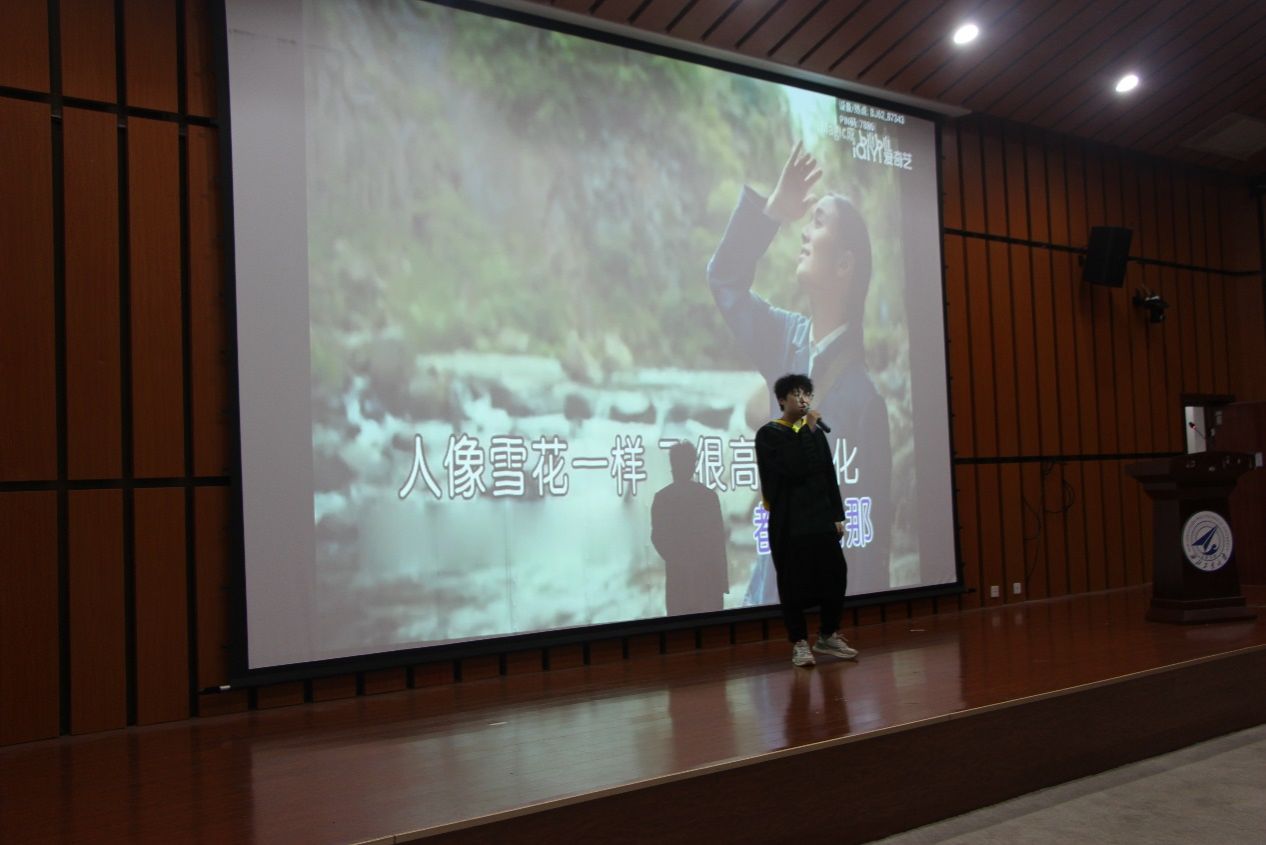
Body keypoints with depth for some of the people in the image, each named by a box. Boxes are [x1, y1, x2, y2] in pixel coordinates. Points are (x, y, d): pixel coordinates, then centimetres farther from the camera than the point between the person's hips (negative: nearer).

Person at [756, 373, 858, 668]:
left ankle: (827, 636, 20)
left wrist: (838, 515, 8)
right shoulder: (769, 434, -6)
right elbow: (794, 470, -20)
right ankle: (799, 643, 11)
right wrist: (808, 431, -16)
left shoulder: (815, 432, 13)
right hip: (789, 521, -5)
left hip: (821, 518, 5)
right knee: (794, 584, -1)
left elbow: (829, 476, 13)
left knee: (836, 577, 4)